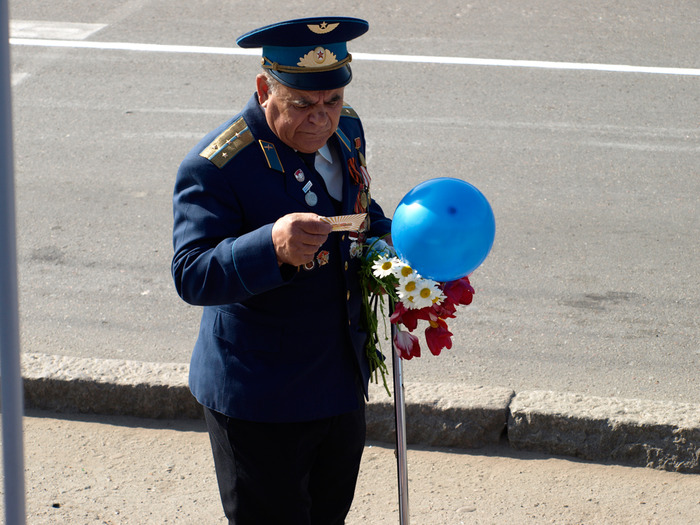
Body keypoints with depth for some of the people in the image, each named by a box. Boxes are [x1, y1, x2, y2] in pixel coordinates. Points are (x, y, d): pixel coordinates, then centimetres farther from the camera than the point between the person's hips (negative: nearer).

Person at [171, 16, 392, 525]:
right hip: (260, 402, -7)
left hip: (343, 385, 7)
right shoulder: (215, 167, -23)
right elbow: (192, 276, -30)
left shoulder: (345, 130, 1)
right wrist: (273, 247, -46)